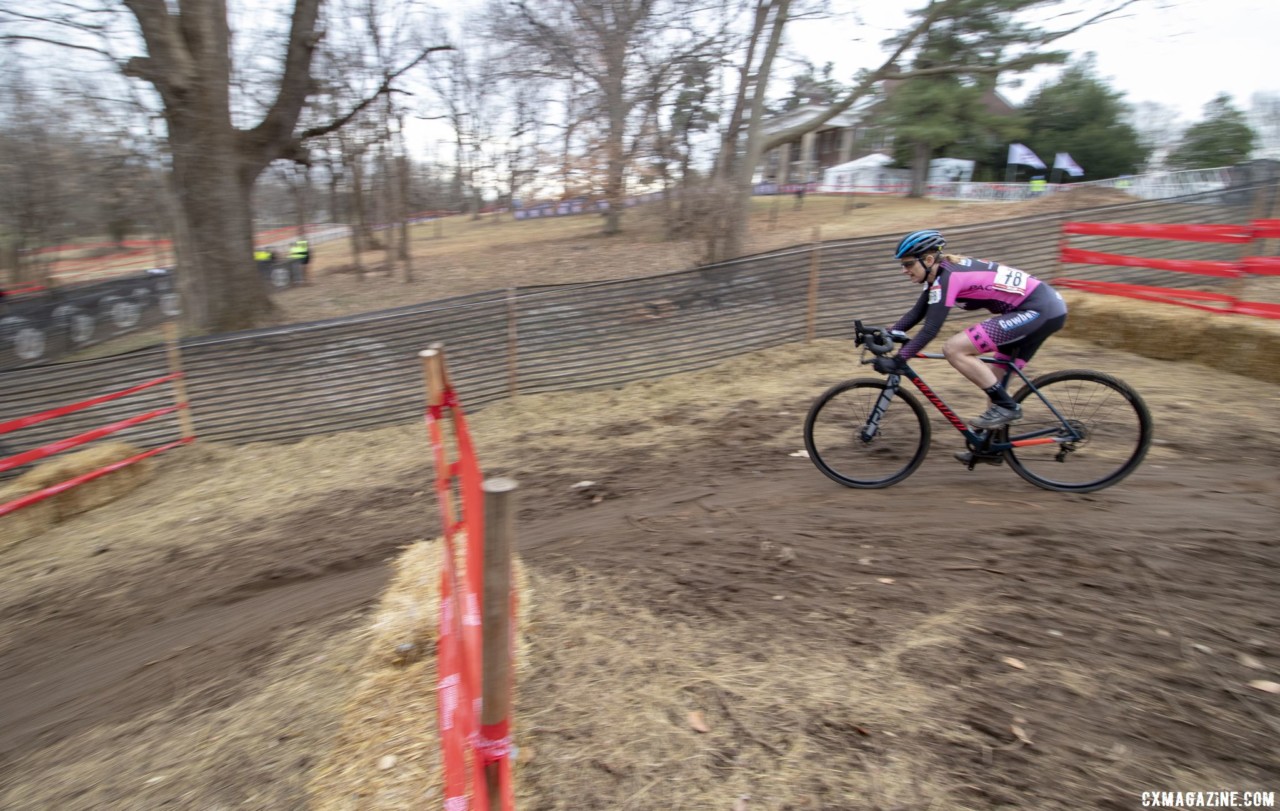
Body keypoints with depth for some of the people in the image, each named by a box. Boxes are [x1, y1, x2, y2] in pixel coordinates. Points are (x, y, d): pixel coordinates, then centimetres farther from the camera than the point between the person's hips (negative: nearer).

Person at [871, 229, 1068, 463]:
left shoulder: (947, 277, -19)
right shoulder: (941, 273, 9)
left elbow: (930, 330, -24)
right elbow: (916, 313, 13)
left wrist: (897, 361, -25)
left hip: (1039, 310, -10)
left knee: (953, 349, -18)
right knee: (997, 380, 17)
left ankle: (1006, 406, -8)